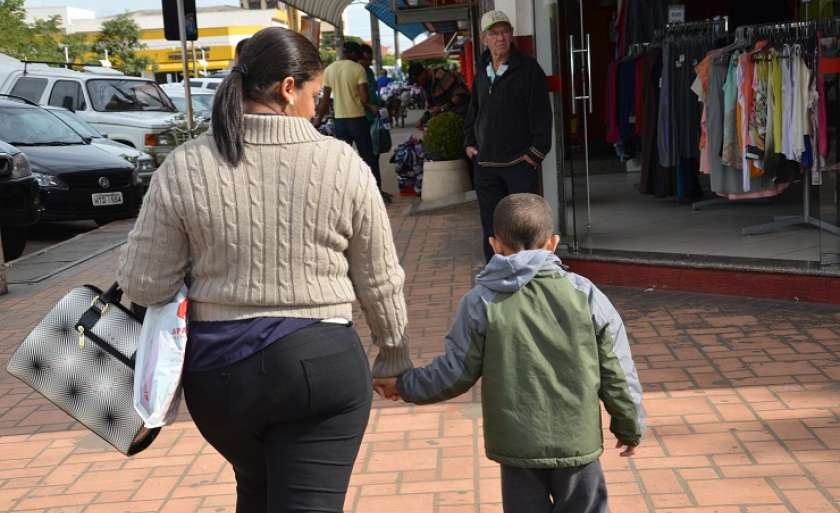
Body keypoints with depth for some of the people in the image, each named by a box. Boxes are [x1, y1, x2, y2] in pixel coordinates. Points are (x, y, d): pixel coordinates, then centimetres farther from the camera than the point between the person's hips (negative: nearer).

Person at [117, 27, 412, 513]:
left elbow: (144, 283, -5)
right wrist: (394, 353, 16)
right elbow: (380, 281, 0)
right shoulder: (342, 163, -8)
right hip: (320, 365, -2)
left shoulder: (184, 168, -7)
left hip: (216, 367, 3)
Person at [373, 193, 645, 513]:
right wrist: (630, 426, 14)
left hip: (516, 444, 0)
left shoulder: (481, 302, -7)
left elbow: (455, 372, -5)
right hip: (577, 441, 1)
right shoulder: (585, 294, -4)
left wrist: (403, 386, 12)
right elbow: (616, 371, -1)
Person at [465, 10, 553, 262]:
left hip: (520, 162, -5)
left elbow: (541, 113, -9)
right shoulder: (482, 72, 12)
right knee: (491, 225, 9)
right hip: (486, 163, 5)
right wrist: (469, 142, 15)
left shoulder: (528, 69, -5)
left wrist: (537, 151, -13)